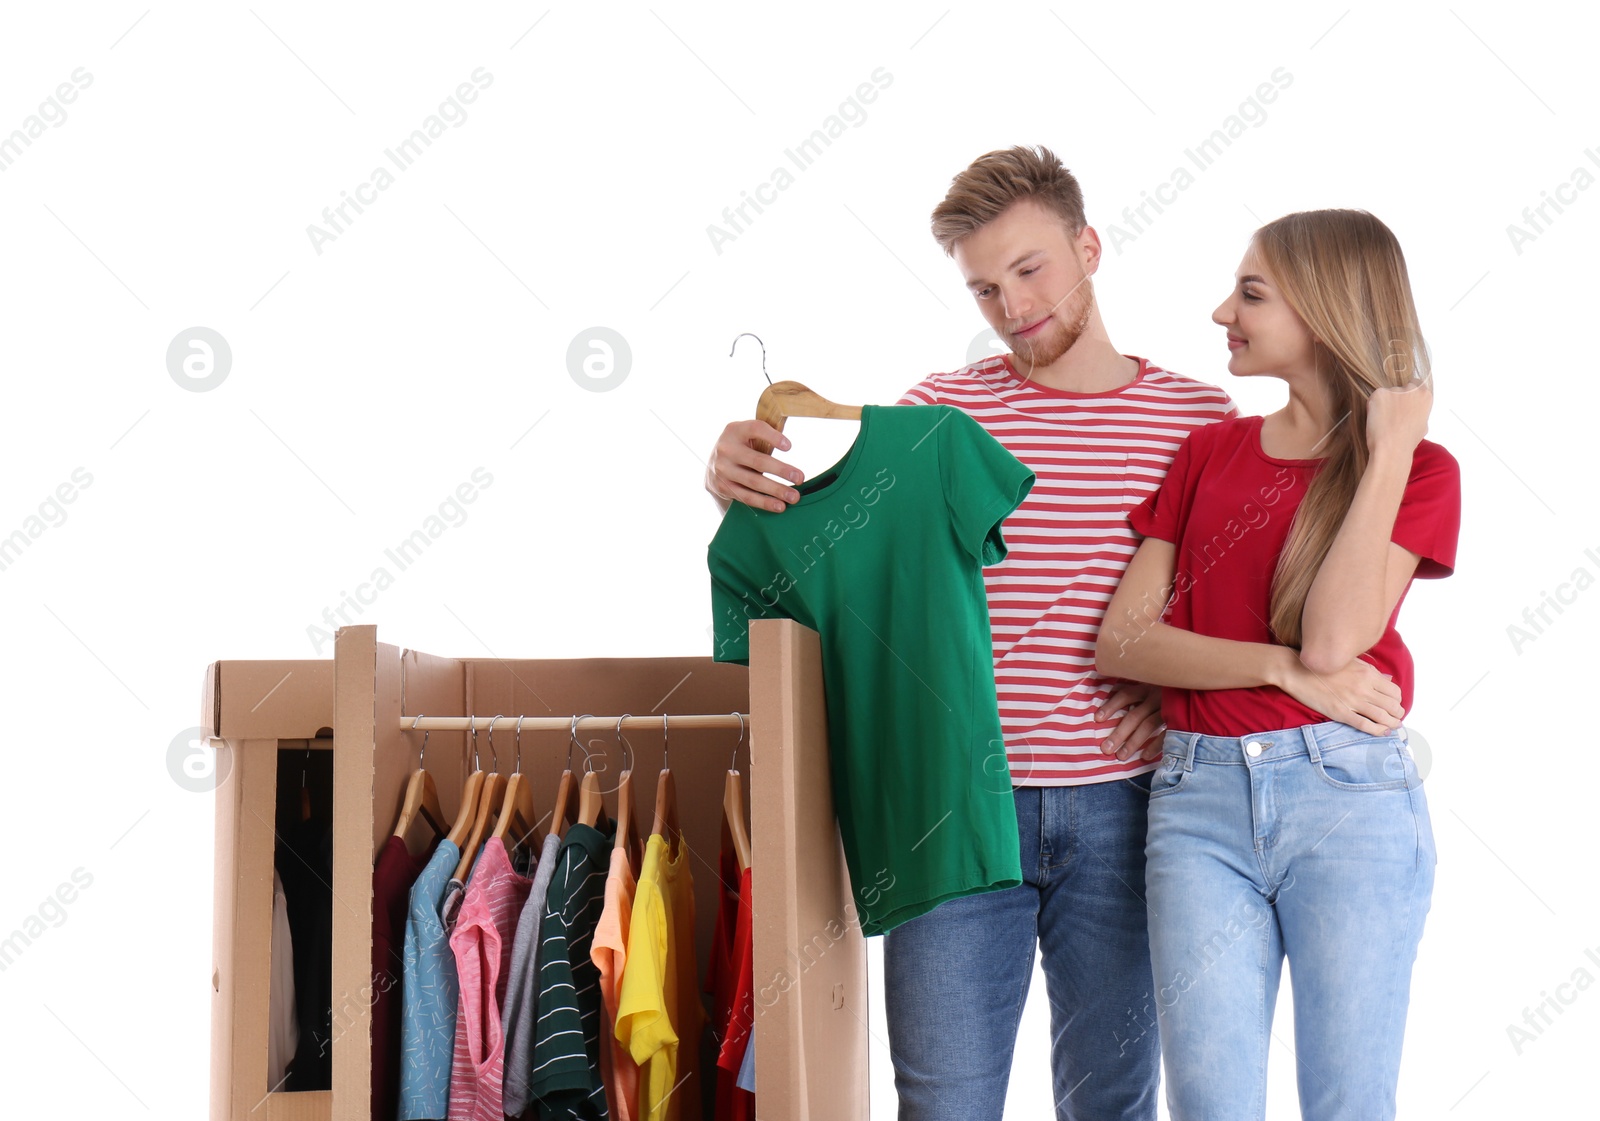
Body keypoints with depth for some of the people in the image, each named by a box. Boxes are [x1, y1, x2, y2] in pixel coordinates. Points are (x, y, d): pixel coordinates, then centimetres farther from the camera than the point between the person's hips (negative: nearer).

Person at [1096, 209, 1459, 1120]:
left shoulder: (1418, 468, 2)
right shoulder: (1210, 452, 11)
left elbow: (1334, 640, -15)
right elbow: (1122, 642, 1)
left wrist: (1387, 449, -10)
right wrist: (1287, 669, -12)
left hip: (1349, 798, -2)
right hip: (1199, 796, 3)